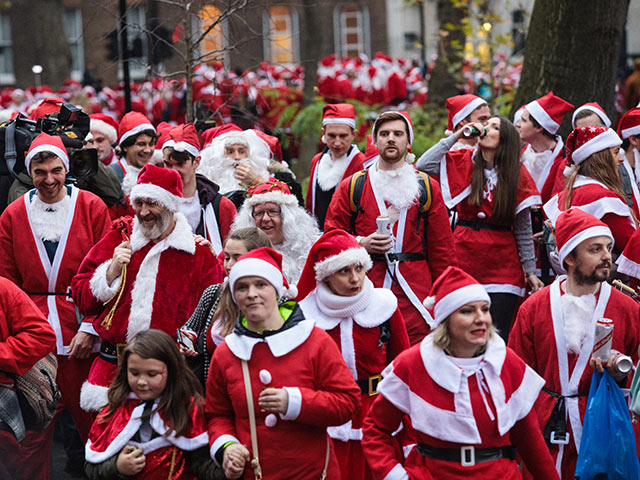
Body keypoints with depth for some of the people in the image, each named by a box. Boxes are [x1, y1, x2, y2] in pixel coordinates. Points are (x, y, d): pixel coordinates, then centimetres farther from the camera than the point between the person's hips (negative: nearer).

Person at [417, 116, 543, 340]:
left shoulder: (517, 174, 3)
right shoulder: (464, 161, 6)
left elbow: (523, 229, 4)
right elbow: (423, 165, -9)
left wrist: (530, 271, 3)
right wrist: (455, 136, -4)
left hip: (502, 267, -1)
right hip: (464, 257, 1)